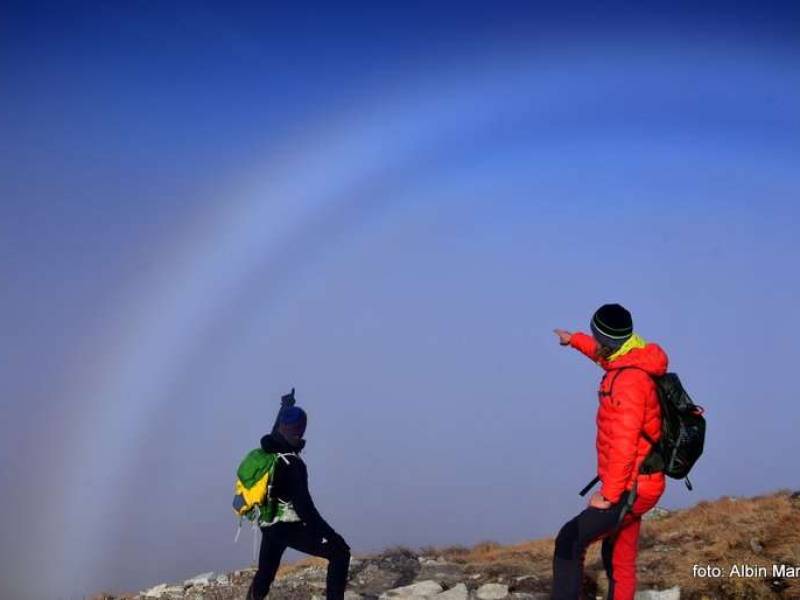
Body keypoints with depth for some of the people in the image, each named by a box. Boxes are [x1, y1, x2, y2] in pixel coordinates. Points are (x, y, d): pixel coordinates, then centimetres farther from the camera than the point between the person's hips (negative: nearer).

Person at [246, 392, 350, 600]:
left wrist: (285, 407, 41)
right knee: (339, 552, -4)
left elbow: (275, 433, 25)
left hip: (269, 526, 8)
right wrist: (328, 534, -22)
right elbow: (303, 504, -25)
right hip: (289, 527, -8)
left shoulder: (267, 449, -1)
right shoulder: (292, 463, -23)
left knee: (264, 575, 22)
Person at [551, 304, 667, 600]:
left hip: (631, 488, -10)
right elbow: (606, 355, 36)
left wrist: (608, 495, -21)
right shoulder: (630, 364, 9)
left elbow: (624, 444, -24)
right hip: (634, 486, 10)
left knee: (569, 542, -15)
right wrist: (575, 339, 51)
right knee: (620, 561, 14)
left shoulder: (628, 380, -20)